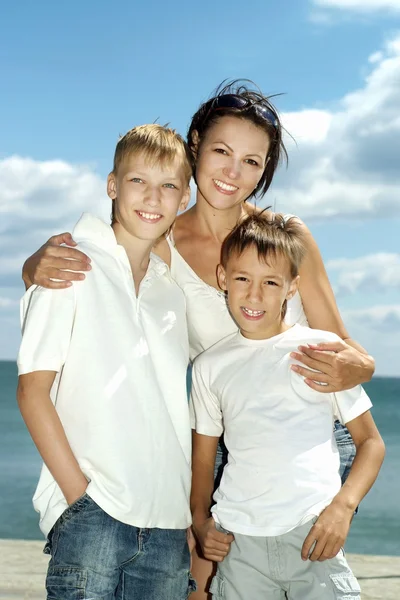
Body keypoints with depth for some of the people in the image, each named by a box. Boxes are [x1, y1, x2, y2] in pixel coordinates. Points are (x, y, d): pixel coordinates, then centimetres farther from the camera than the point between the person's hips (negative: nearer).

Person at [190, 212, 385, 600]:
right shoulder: (210, 366, 11)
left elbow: (370, 440, 5)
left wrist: (343, 505, -10)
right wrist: (200, 521, 2)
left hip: (313, 535, -2)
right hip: (239, 540, 2)